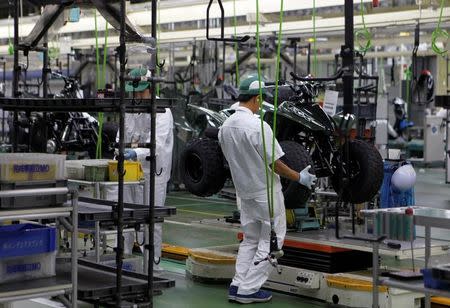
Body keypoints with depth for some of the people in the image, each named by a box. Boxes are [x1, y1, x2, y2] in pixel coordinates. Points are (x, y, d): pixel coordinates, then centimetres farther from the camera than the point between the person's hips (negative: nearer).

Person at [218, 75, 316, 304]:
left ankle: (237, 285, 14)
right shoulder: (258, 126, -23)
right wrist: (299, 178, -5)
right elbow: (275, 164, -18)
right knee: (270, 241, 4)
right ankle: (248, 289, 3)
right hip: (266, 192, -7)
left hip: (244, 191, 7)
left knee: (249, 240, 19)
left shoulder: (225, 127, 0)